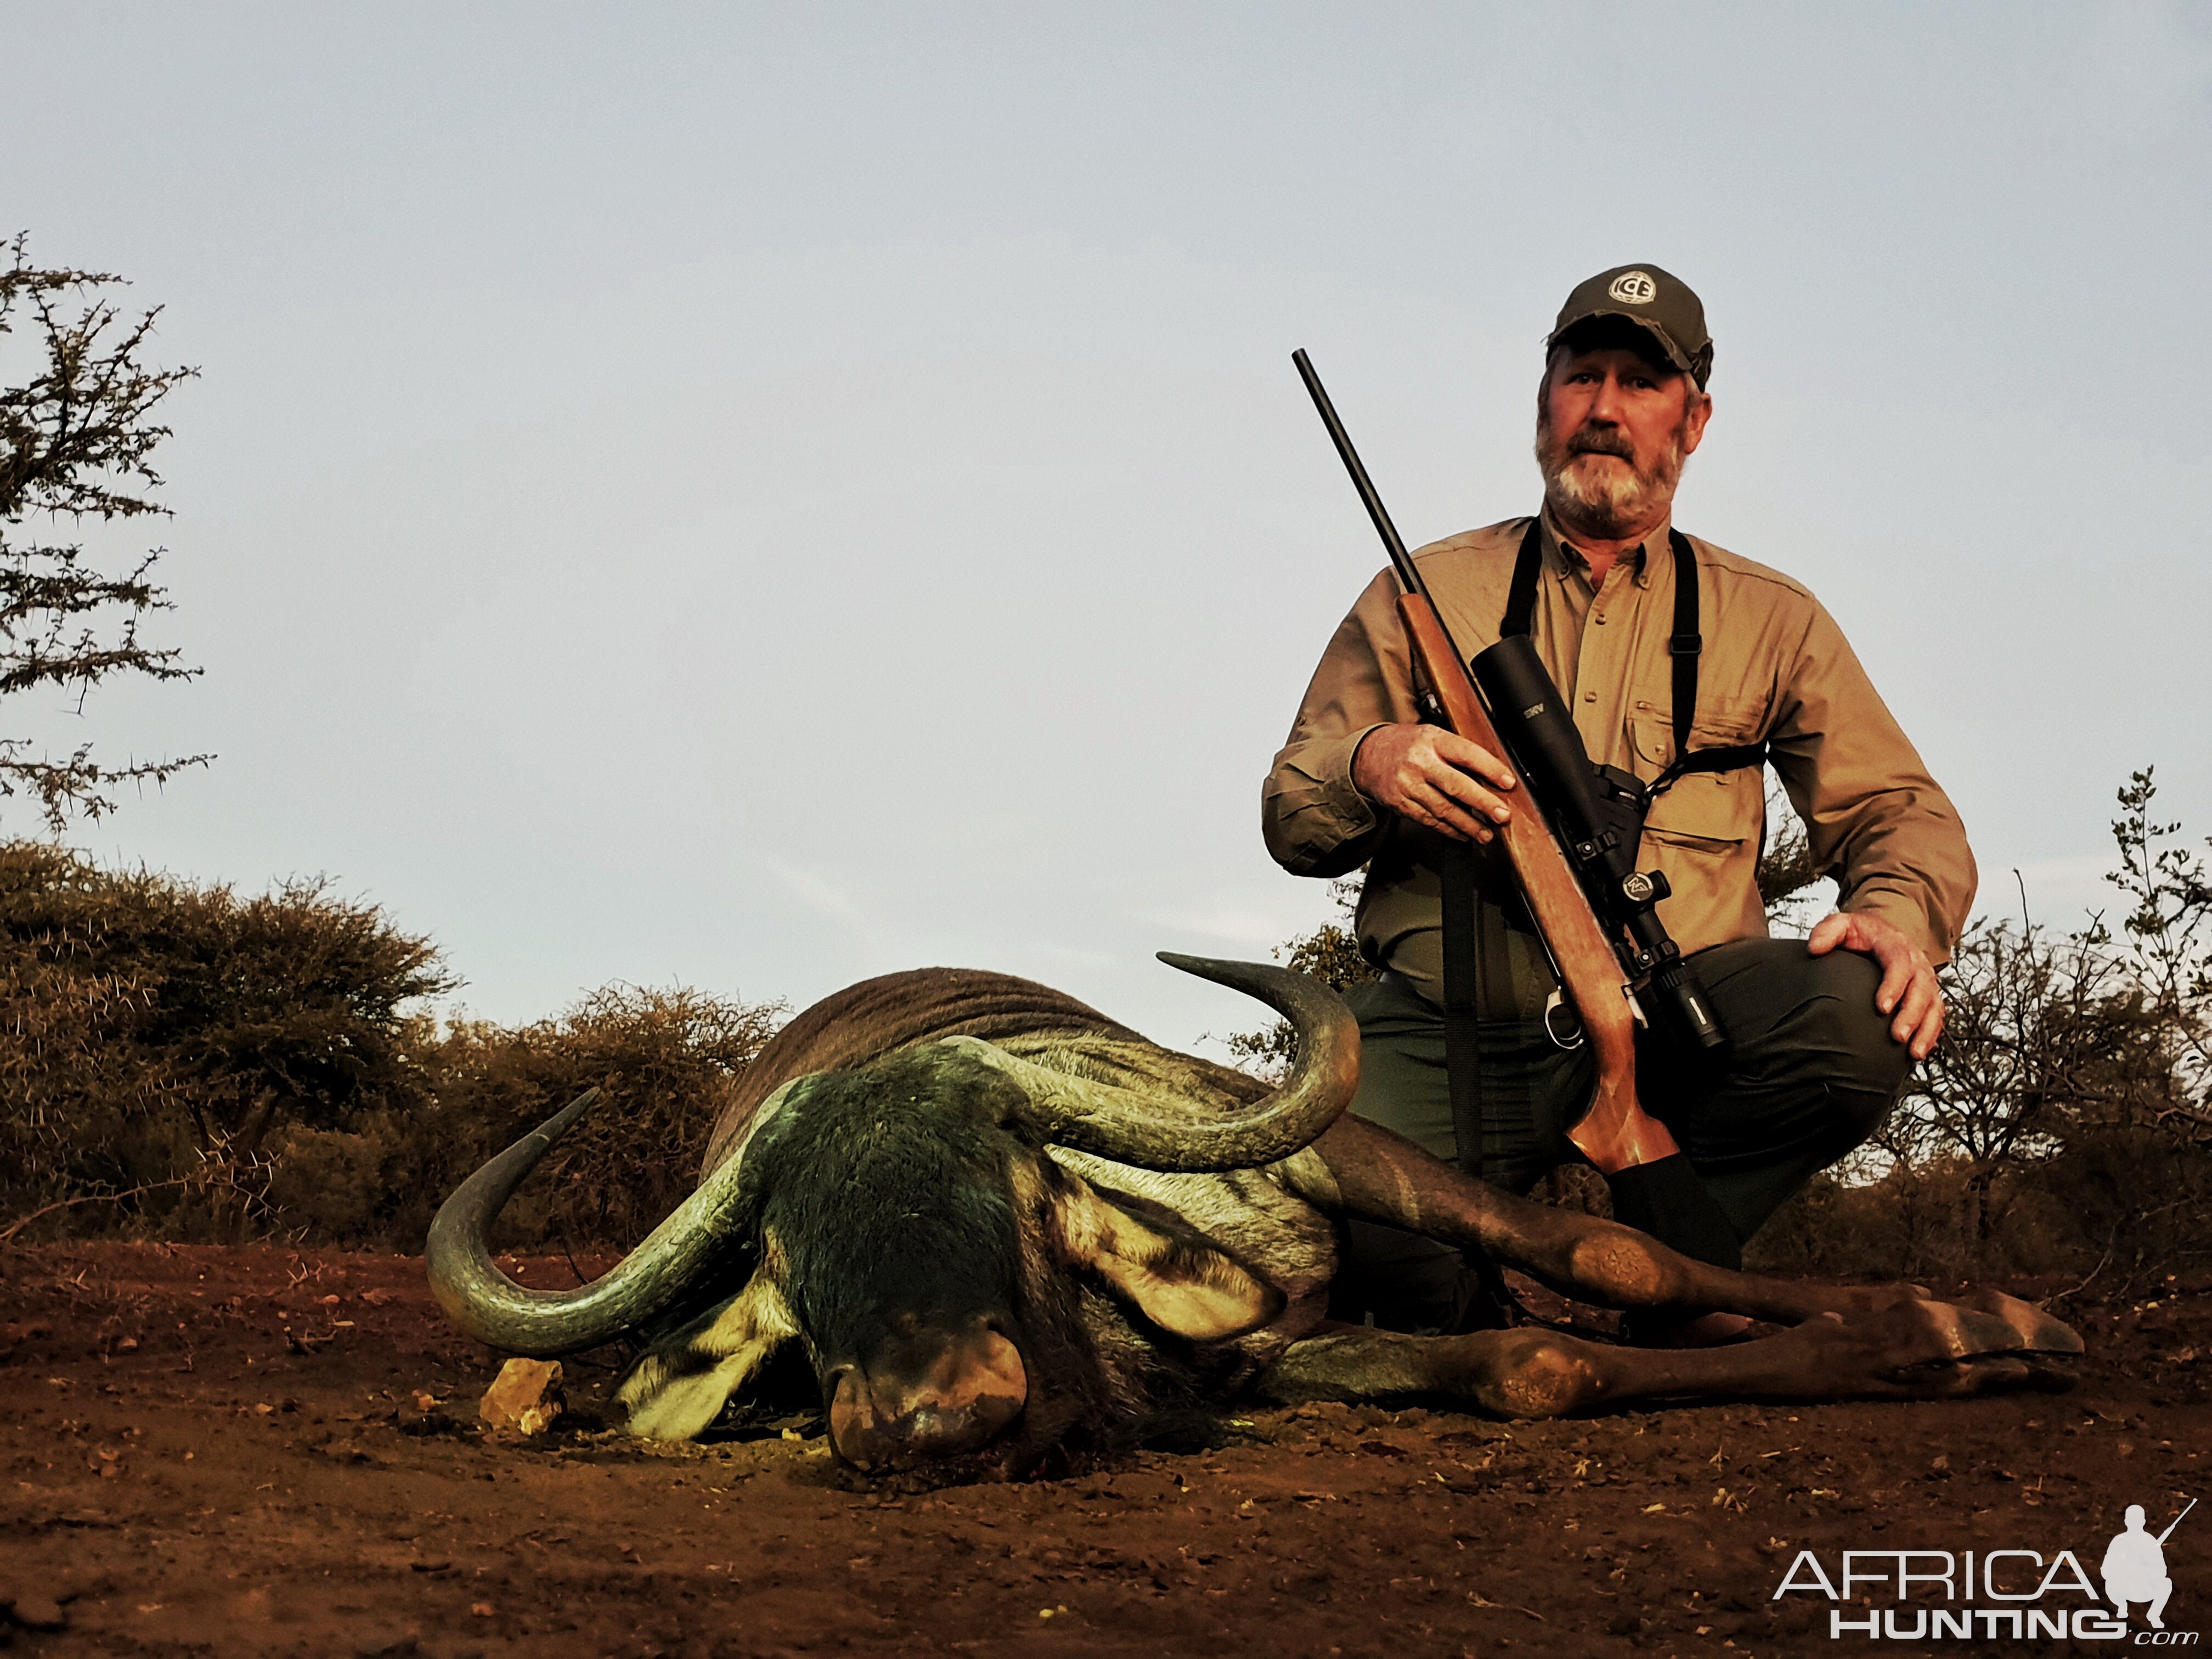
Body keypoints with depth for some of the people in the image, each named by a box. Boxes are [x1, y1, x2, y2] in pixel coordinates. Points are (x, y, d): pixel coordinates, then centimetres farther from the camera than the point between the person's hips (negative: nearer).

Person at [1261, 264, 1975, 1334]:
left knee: (1859, 1013, -31)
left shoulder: (1770, 621, 17)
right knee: (1393, 1261, -33)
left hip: (1670, 1017, 2)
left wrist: (1896, 916, -12)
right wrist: (1368, 765, -11)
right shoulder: (1424, 594, 15)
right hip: (1450, 1026, -2)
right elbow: (1291, 820, 14)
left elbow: (1900, 811, 13)